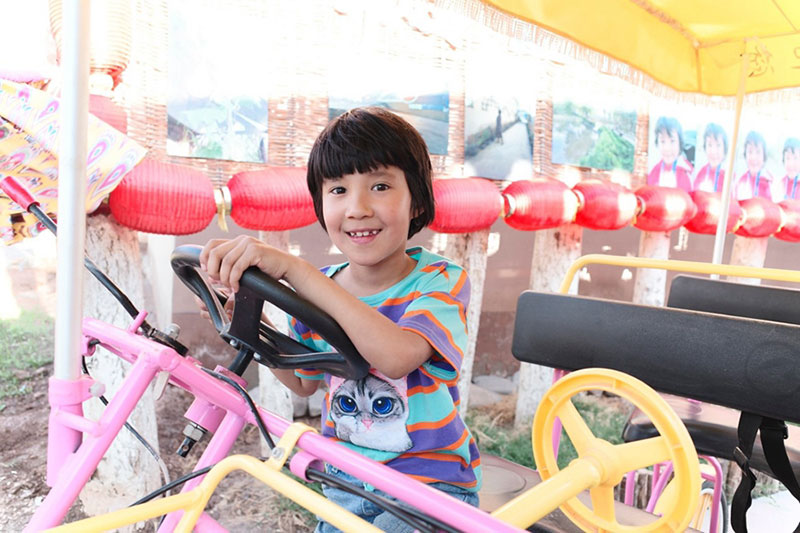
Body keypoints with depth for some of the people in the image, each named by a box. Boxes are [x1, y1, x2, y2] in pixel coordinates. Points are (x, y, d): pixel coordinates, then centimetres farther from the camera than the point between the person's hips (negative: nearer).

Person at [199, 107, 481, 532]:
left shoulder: (440, 281, -17)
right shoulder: (316, 291, -3)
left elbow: (396, 356, -39)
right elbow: (303, 383, 12)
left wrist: (291, 267, -39)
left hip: (430, 484, -4)